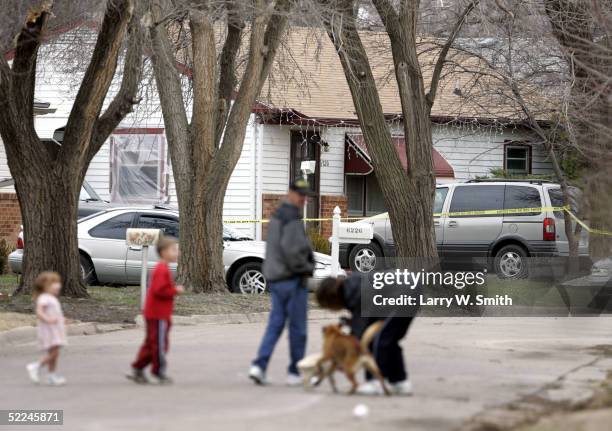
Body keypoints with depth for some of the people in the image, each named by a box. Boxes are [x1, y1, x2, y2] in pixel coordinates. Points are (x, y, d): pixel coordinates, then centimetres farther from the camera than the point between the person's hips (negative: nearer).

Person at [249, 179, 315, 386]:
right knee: (297, 328, 0)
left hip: (275, 277, 9)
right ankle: (295, 372, 6)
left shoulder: (276, 215, 16)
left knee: (275, 324, 8)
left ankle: (259, 365, -5)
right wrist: (305, 268, -11)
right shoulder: (292, 218, -15)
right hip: (293, 278, -9)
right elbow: (291, 249, -25)